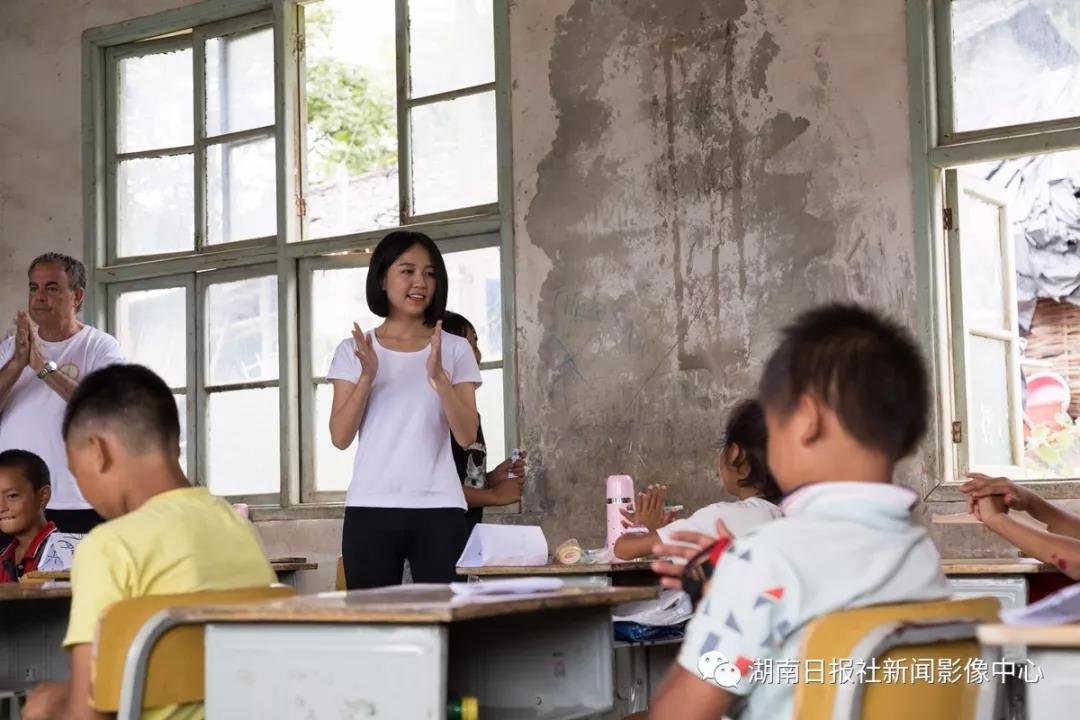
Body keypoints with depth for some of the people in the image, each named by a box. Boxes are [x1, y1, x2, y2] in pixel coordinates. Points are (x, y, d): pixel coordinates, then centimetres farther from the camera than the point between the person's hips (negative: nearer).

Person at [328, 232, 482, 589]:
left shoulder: (454, 349, 7)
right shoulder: (353, 350, 9)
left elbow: (467, 436, -2)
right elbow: (340, 437, 1)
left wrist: (438, 376, -17)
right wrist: (367, 378, -13)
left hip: (438, 509, 0)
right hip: (370, 508, 0)